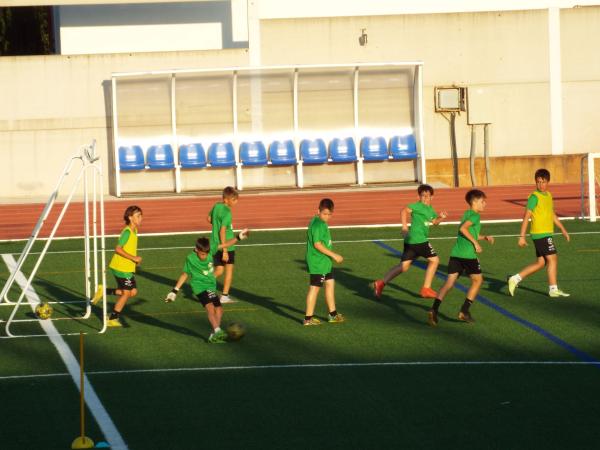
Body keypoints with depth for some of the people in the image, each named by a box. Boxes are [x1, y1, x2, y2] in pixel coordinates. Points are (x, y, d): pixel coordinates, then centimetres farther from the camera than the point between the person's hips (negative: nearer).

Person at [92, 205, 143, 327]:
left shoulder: (134, 231, 9)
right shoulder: (127, 232, -19)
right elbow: (118, 249, -24)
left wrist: (135, 259, 8)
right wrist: (133, 258, -22)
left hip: (128, 268, 9)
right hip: (122, 267, -9)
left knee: (133, 292, 9)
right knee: (126, 292, 0)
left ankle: (104, 291, 14)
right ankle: (112, 319, 12)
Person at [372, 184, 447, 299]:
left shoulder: (430, 209, 20)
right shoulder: (418, 206, -9)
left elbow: (435, 221, 32)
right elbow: (405, 211, -22)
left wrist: (441, 218, 10)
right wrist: (405, 227, -28)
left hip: (410, 241, 9)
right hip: (419, 240, -9)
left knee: (404, 265, 8)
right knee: (434, 260, 3)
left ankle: (381, 283, 0)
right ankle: (426, 289, 6)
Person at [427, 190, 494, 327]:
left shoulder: (467, 214, 22)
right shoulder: (475, 215, -6)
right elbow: (463, 228, -20)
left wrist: (485, 237, 28)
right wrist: (475, 242, -15)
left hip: (456, 253, 7)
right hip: (468, 254, -7)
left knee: (449, 282, 1)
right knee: (477, 280, 11)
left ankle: (434, 309, -17)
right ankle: (464, 311, 7)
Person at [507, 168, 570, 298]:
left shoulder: (548, 195, 14)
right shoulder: (534, 197, -12)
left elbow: (552, 215, 26)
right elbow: (526, 217, -14)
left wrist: (563, 229, 26)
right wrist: (522, 236, -17)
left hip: (546, 234, 9)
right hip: (540, 234, -9)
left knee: (541, 263, 9)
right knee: (552, 259, -5)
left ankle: (515, 279, 10)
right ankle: (553, 289, 2)